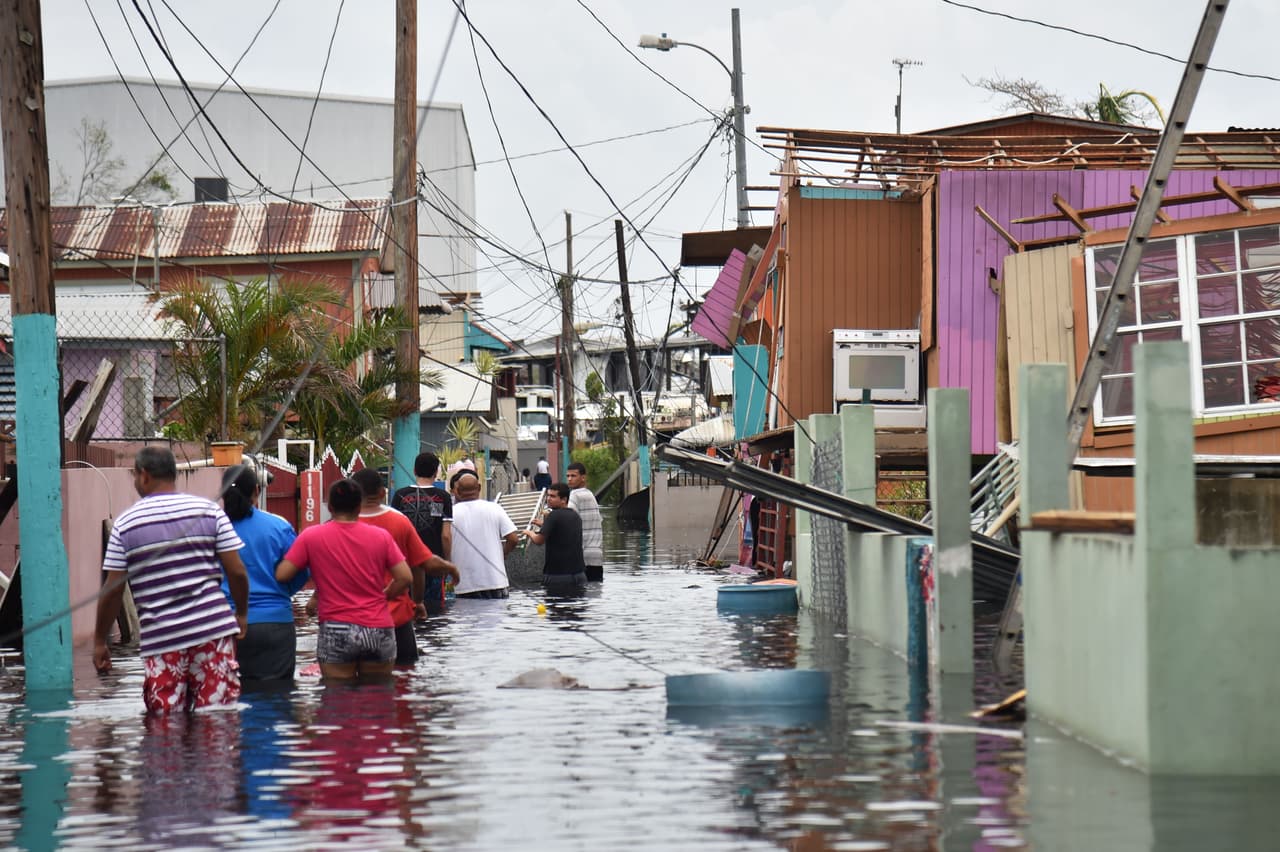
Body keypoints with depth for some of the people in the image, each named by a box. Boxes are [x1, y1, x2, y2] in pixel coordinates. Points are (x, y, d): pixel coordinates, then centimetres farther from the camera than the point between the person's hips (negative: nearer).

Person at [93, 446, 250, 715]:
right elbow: (237, 571, 2)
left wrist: (99, 641, 10)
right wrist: (242, 614, 18)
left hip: (161, 639, -1)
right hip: (213, 631, 1)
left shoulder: (126, 523, 2)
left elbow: (113, 589, 1)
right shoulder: (209, 511, 4)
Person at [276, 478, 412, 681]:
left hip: (336, 632, -2)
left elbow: (282, 575, -3)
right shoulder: (381, 536, 3)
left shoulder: (311, 537, -1)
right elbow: (405, 578, 0)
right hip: (379, 631, 2)